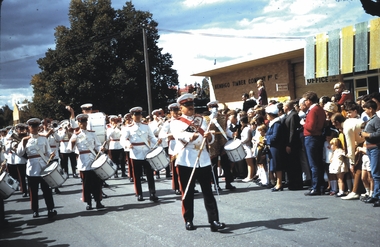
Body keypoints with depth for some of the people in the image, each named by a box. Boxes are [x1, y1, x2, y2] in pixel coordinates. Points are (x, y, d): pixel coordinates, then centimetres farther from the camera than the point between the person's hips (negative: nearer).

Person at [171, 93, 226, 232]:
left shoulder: (201, 120, 14)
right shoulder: (176, 123, 3)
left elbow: (211, 140, 6)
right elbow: (178, 135, -19)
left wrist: (209, 136, -19)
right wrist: (190, 137, -41)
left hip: (203, 160, 2)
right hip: (186, 161, -2)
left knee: (208, 191, 0)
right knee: (187, 193, 5)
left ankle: (214, 220, -1)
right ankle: (188, 220, 15)